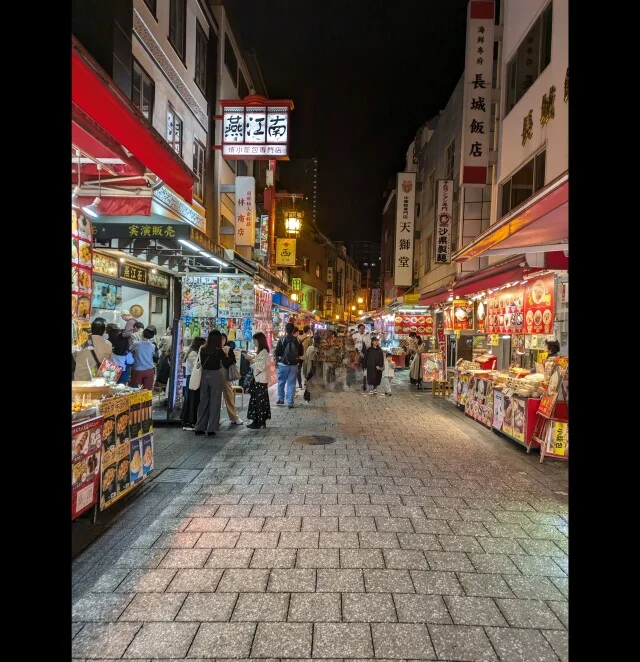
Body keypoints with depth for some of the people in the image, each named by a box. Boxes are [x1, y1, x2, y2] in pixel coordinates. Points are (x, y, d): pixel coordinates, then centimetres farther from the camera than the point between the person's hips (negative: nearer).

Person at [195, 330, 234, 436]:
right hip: (215, 375, -4)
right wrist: (226, 353, 5)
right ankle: (211, 429, 6)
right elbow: (226, 364, -5)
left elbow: (202, 363, 13)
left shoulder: (203, 350, 1)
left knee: (203, 401, 13)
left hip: (204, 375, 4)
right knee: (215, 402, 4)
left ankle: (200, 428, 18)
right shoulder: (219, 350, -10)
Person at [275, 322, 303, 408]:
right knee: (291, 383, 5)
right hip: (294, 365, 2)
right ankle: (290, 402, 5)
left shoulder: (282, 340, -10)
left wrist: (277, 359, 10)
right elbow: (300, 353, 3)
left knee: (281, 382, 16)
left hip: (283, 364, -1)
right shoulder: (297, 340, -4)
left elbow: (277, 352, -8)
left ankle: (281, 399, 23)